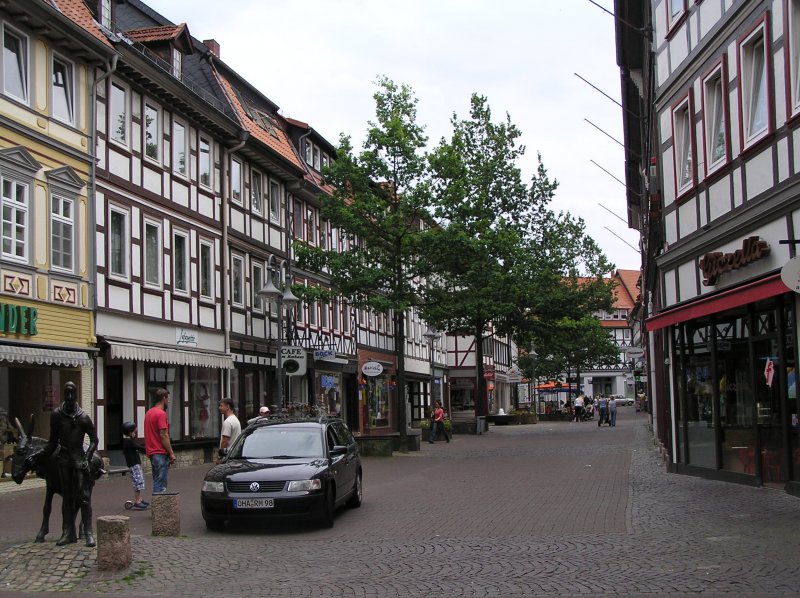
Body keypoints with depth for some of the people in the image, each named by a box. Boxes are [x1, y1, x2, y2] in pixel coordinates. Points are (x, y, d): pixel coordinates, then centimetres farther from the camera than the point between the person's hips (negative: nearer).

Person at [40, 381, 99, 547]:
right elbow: (53, 440, 13)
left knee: (84, 497, -5)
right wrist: (41, 455, 8)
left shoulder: (83, 418, -6)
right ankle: (68, 533, 14)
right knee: (67, 497, 9)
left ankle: (88, 533, -3)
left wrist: (87, 457, -12)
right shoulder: (56, 414, 4)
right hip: (63, 460, 4)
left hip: (79, 460, -4)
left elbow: (94, 439, -1)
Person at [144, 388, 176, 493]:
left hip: (151, 452, 9)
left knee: (157, 482, 13)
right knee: (161, 484, -8)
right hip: (161, 453, -9)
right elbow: (163, 435, -19)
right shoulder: (161, 414, -14)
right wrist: (171, 453, -12)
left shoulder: (149, 412, 14)